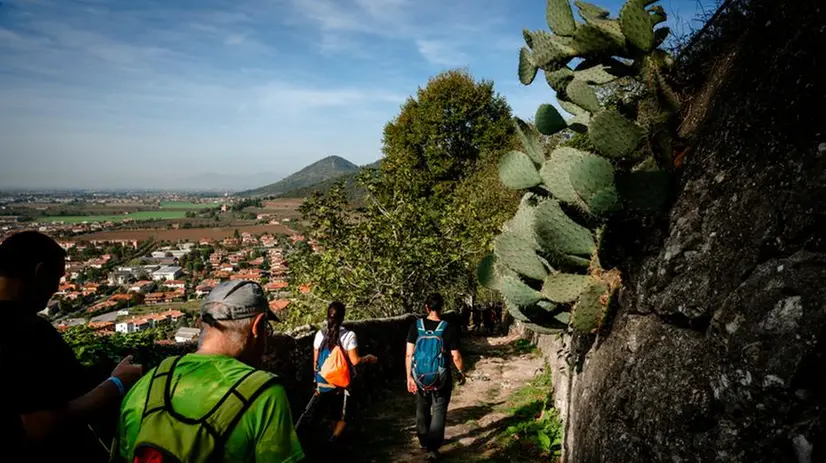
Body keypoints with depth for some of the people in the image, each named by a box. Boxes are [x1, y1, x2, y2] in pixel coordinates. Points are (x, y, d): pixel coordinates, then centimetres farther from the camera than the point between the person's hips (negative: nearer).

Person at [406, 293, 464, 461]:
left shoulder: (415, 326, -9)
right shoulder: (449, 329, -14)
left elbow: (409, 355, -9)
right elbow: (456, 357, -9)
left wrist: (409, 377, -2)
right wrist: (462, 372, 8)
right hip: (441, 378, -2)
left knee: (422, 410, 21)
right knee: (438, 412, 11)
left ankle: (424, 442, 37)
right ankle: (433, 448, 9)